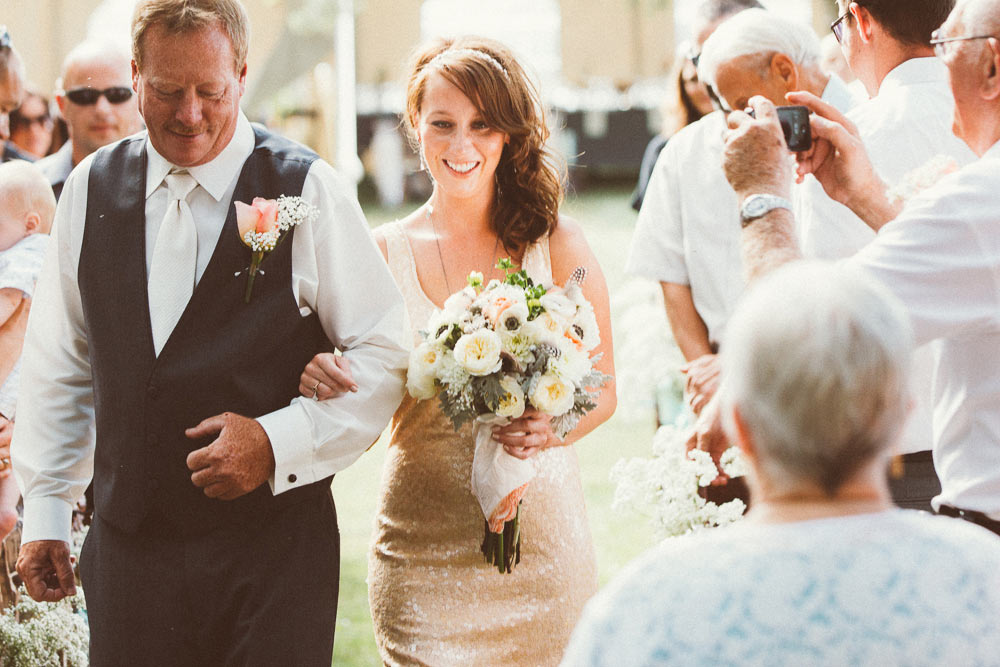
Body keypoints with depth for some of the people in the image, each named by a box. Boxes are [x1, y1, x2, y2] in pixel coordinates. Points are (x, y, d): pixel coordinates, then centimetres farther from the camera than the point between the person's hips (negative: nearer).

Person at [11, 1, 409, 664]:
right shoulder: (91, 189, 7)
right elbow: (58, 363, 14)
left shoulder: (307, 191, -4)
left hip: (275, 551, -3)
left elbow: (385, 355, -3)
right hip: (127, 549, 3)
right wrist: (45, 513, 11)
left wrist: (278, 443, -15)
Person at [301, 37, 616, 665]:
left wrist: (553, 429, -16)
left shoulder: (557, 243, -1)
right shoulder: (386, 252, 0)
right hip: (423, 542, 0)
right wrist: (317, 373, -20)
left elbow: (603, 389, 5)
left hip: (538, 535, 0)